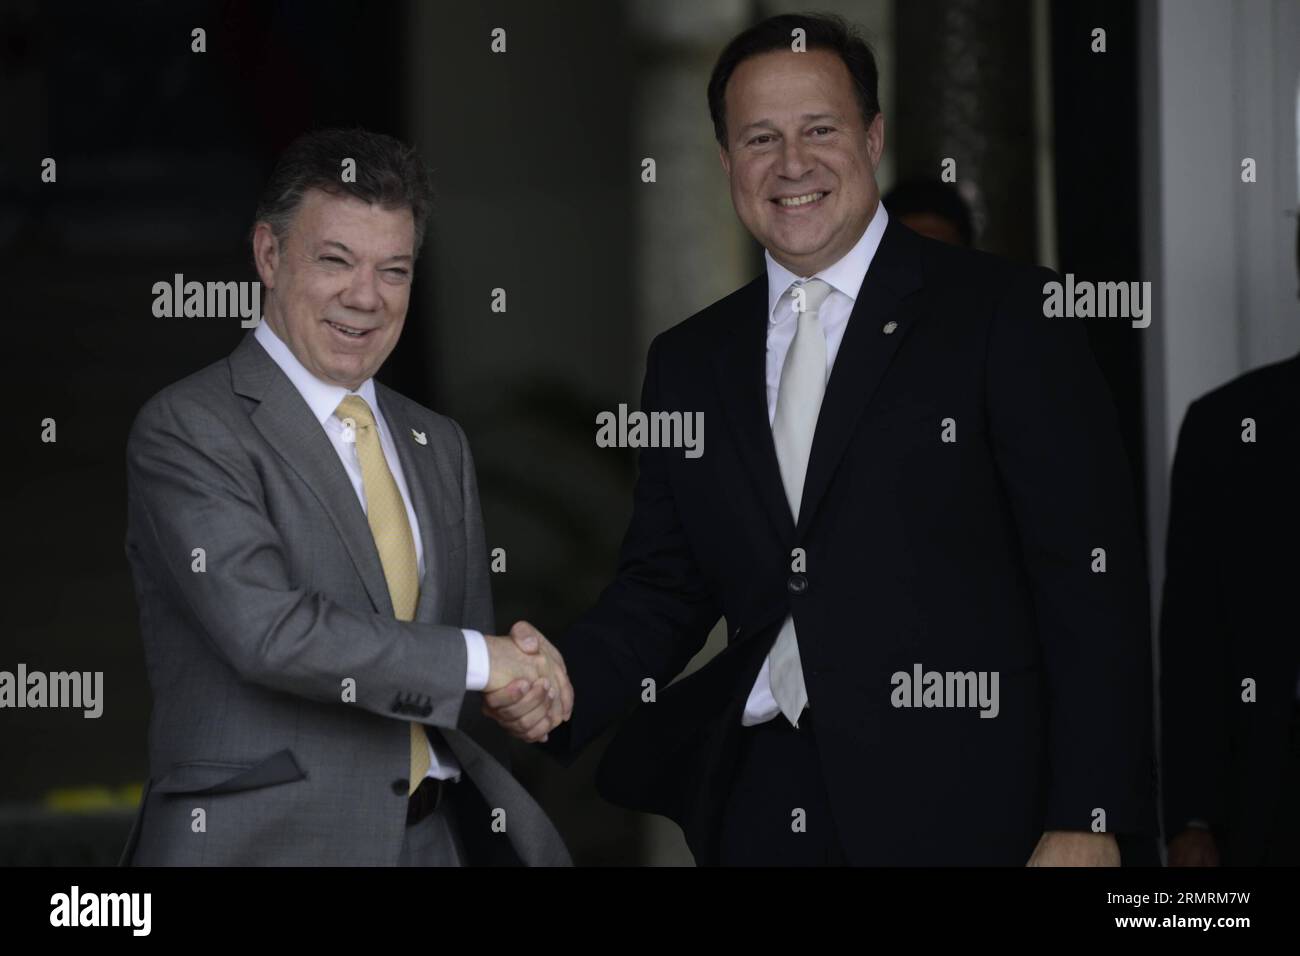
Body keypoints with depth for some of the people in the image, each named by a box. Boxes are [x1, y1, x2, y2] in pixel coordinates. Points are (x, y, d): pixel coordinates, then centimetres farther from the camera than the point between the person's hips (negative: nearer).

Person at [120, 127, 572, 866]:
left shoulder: (439, 446, 16)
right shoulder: (186, 430, -7)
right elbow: (267, 630, -20)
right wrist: (474, 659, -13)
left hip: (433, 834, 6)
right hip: (263, 840, -6)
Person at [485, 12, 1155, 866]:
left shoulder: (1008, 314, -3)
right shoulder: (689, 362, 13)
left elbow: (1092, 578, -7)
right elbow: (664, 587, 15)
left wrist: (1088, 823, -13)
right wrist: (565, 678, -6)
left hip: (959, 808, -4)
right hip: (760, 806, 4)